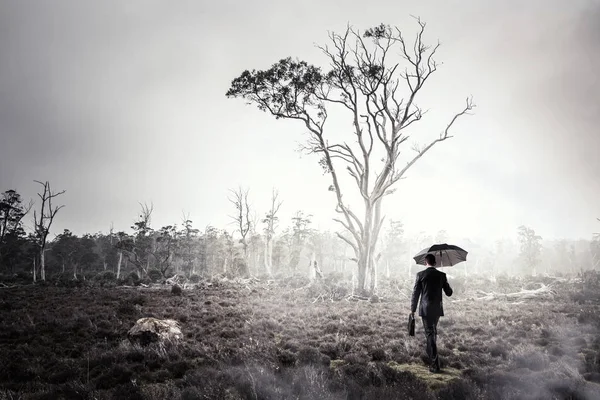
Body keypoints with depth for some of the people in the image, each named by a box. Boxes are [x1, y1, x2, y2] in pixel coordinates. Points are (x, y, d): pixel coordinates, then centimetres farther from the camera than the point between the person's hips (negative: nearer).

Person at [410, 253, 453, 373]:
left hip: (426, 309, -3)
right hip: (437, 309, 4)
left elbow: (415, 293, -5)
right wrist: (446, 284, 25)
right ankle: (431, 355, 38)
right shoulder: (442, 275, 1)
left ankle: (435, 364, -6)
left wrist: (412, 309, 3)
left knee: (430, 334, -2)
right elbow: (449, 293, 5)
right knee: (433, 332, 23)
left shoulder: (420, 275, -7)